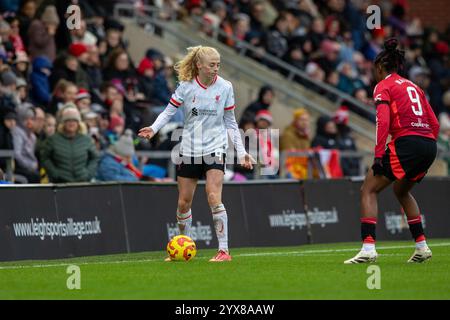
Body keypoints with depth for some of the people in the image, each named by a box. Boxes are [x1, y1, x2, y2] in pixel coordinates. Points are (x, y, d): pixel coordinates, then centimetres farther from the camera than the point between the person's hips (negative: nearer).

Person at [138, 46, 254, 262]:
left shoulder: (225, 87, -2)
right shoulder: (186, 86, -4)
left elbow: (230, 123, 6)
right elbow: (169, 111, 1)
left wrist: (241, 152, 5)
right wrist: (154, 128, -18)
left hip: (215, 149, -2)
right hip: (189, 150, 2)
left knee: (214, 198, -19)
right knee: (184, 202, 7)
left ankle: (224, 250, -16)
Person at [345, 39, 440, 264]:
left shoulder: (383, 86, 4)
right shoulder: (413, 87, 24)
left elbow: (383, 121, -12)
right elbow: (435, 124, 20)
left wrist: (378, 156, -15)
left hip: (406, 142, -7)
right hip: (429, 146, 7)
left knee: (368, 190, 0)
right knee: (401, 191, 29)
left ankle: (368, 247, -14)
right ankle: (421, 246, 23)